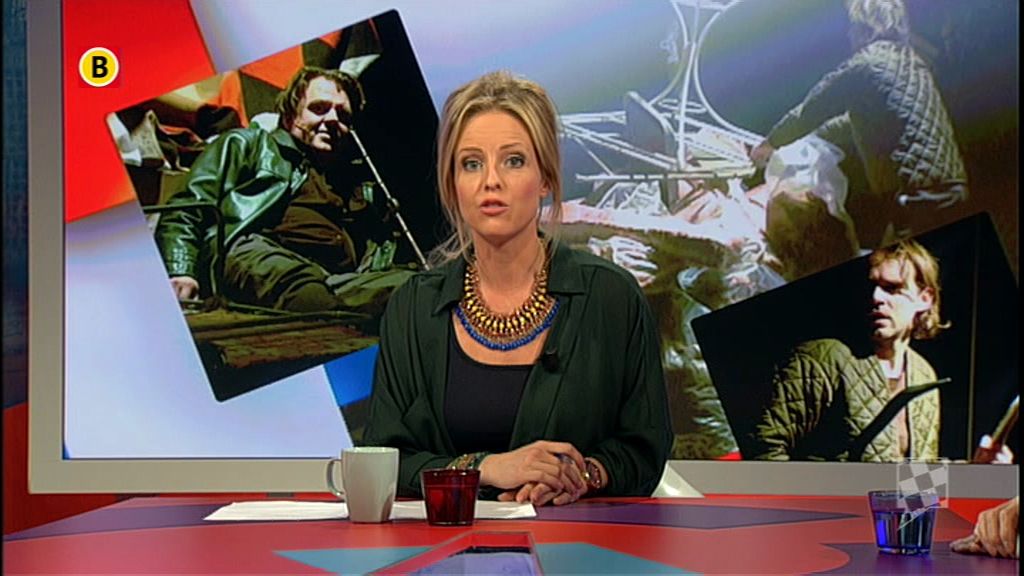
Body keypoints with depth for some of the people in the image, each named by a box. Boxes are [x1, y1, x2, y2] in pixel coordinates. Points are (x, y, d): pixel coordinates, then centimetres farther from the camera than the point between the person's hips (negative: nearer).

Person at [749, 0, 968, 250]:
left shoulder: (866, 64, -7)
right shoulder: (911, 61, 18)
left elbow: (810, 112, 3)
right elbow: (860, 121, 28)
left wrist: (770, 143, 20)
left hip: (918, 191, -8)